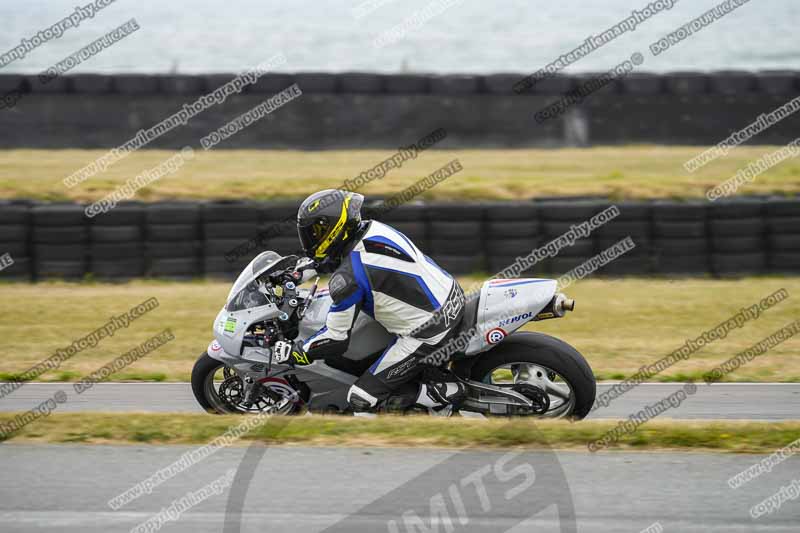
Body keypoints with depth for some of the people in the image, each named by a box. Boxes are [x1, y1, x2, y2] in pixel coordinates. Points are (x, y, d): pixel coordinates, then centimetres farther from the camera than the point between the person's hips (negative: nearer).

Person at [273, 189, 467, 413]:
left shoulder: (348, 277, -20)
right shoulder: (373, 228, 3)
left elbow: (336, 340, -13)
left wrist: (292, 351, 1)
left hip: (428, 334, -9)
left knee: (362, 399, -3)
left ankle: (445, 392, -3)